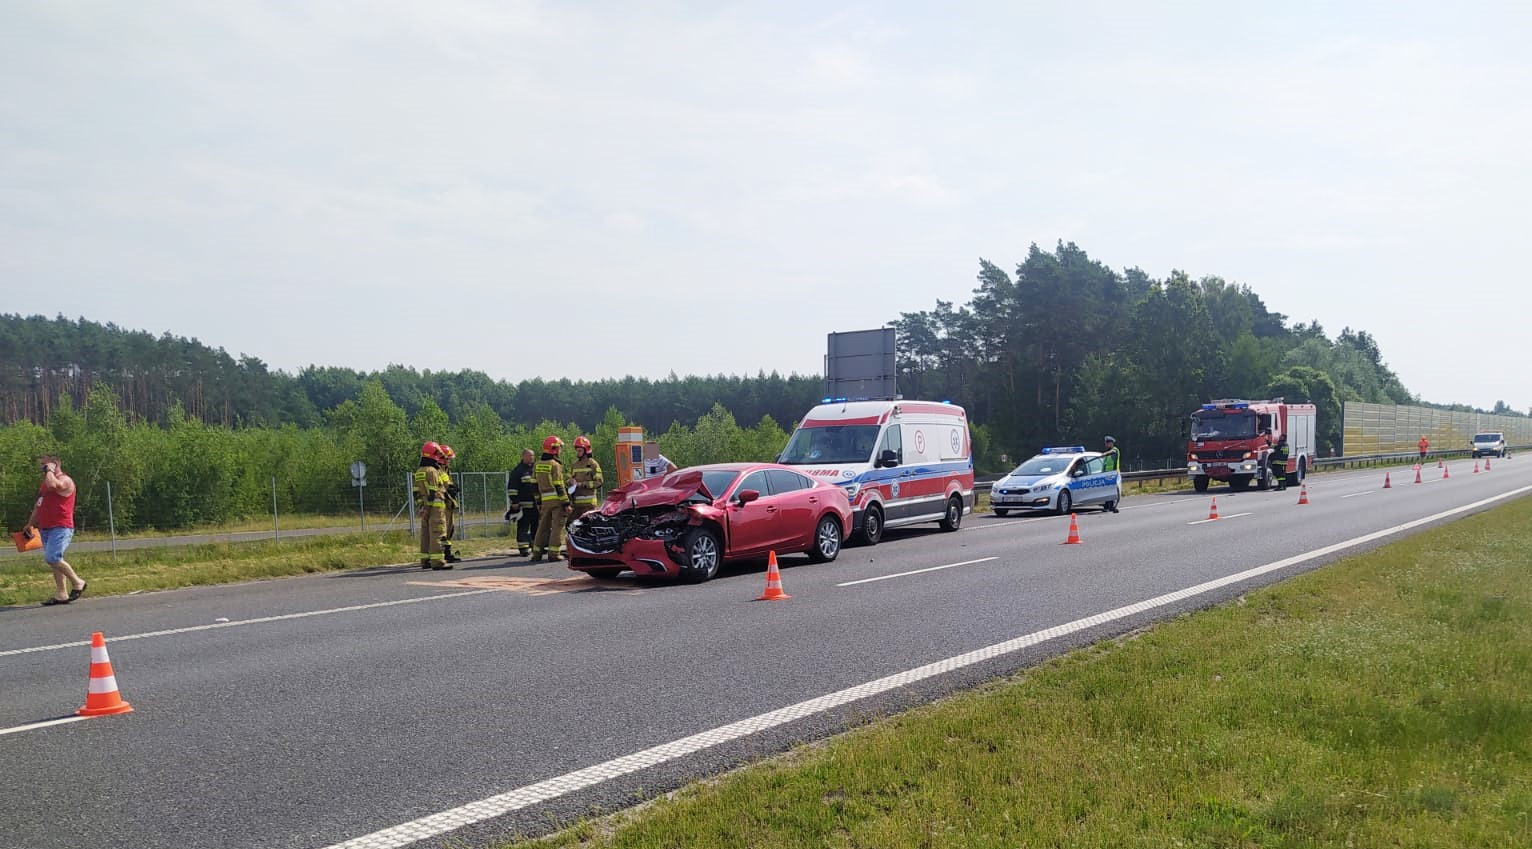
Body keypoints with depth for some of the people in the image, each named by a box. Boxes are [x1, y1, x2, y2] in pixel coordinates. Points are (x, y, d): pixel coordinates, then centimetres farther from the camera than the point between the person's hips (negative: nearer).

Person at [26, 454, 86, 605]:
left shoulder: (65, 480, -8)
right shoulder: (45, 482, 21)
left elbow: (53, 485, -32)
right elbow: (38, 505, 28)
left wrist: (49, 470, -14)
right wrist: (30, 524, 25)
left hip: (61, 528, -9)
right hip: (46, 528, 9)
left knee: (52, 558, -20)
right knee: (54, 560, 7)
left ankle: (78, 583, -5)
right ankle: (61, 594, 9)